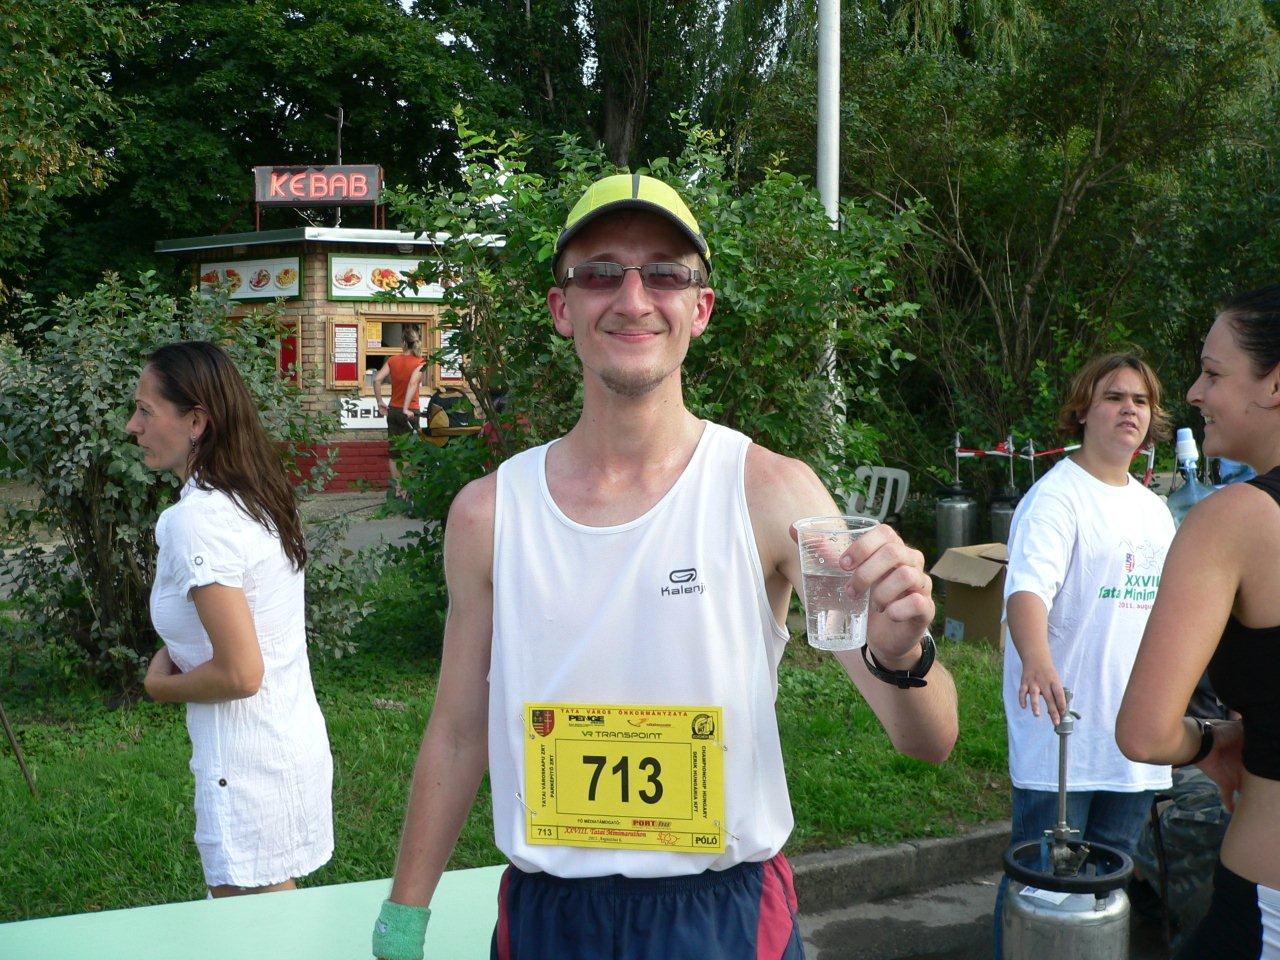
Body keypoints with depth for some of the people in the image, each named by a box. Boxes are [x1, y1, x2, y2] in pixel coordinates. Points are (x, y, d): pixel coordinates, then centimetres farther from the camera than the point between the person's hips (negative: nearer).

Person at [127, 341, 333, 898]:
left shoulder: (196, 520, -21)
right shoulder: (258, 500, 7)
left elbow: (239, 673, -23)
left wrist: (160, 685, -6)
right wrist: (175, 652, 5)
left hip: (248, 766, -9)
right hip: (296, 743, 9)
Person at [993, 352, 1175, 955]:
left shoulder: (1153, 509, 14)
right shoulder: (1055, 498, -12)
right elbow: (1028, 587, -27)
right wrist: (1037, 661, -46)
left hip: (1135, 731, 8)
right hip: (1062, 715, -7)